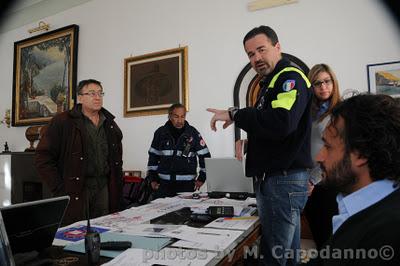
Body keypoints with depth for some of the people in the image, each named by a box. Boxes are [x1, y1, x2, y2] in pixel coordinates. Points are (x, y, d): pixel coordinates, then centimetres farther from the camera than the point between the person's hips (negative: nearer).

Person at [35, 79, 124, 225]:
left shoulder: (110, 124, 12)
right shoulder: (62, 121, -4)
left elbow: (117, 159, 19)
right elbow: (43, 158, -7)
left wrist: (116, 185, 11)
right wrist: (60, 190, -11)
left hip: (104, 188, 5)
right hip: (75, 189, -4)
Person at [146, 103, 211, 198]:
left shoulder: (193, 133, -1)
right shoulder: (161, 133, 4)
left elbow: (205, 156, 4)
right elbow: (153, 156, 12)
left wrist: (202, 178, 2)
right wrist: (152, 179, 9)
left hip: (186, 184, -1)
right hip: (163, 184, 2)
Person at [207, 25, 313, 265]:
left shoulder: (291, 77, -8)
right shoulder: (270, 83, 22)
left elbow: (281, 122, -27)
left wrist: (235, 114, -19)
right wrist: (248, 141, 9)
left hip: (285, 179, -10)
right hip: (270, 178, 10)